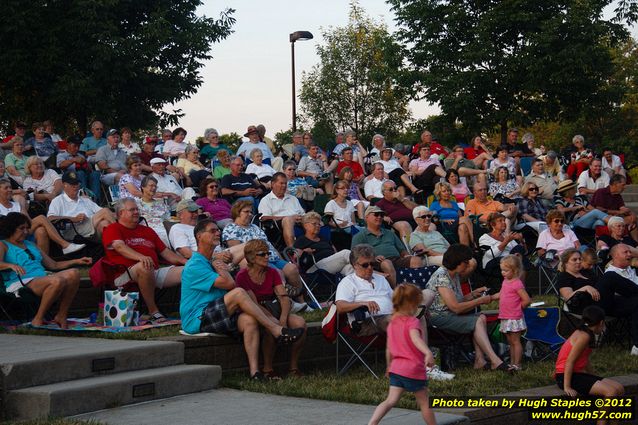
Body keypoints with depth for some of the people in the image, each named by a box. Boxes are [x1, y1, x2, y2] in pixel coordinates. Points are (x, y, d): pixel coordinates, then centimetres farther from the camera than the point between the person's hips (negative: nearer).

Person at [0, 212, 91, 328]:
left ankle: (61, 316, -16)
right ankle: (38, 319, -23)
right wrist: (11, 265, -33)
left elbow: (53, 265, 30)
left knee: (73, 273, -20)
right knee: (57, 281, -35)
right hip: (21, 283, -7)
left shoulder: (30, 244, 31)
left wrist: (77, 261, 20)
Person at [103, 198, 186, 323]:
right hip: (125, 274, -6)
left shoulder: (147, 231, 29)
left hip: (155, 272, 6)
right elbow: (119, 246, -12)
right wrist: (141, 257, -31)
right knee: (144, 267, -41)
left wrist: (185, 261, 7)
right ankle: (153, 312, -33)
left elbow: (165, 252, 26)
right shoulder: (112, 229, 9)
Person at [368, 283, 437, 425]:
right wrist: (428, 352, -50)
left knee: (391, 400, 2)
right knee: (424, 403, 9)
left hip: (396, 369, 6)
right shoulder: (412, 321, -13)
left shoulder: (392, 323, 10)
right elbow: (415, 337, -34)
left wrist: (388, 367, 29)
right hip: (414, 369, -6)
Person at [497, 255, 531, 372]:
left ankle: (517, 364, -1)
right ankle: (512, 363, 21)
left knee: (515, 341, -4)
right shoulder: (505, 281, 9)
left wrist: (518, 307, -8)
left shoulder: (517, 284, -18)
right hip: (505, 317, 9)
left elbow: (527, 300, -20)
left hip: (514, 318, -9)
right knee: (510, 342, 14)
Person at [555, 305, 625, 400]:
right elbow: (570, 361, -22)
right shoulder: (584, 336, -17)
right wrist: (567, 387, -23)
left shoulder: (583, 333, 12)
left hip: (577, 373, 10)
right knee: (611, 392, -22)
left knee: (619, 389, 1)